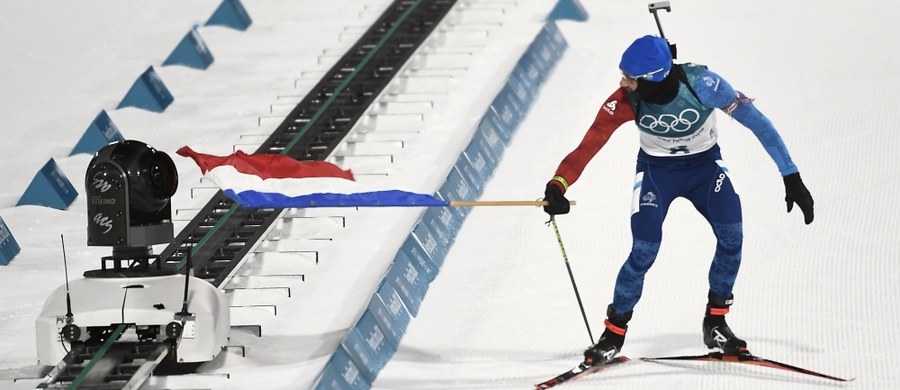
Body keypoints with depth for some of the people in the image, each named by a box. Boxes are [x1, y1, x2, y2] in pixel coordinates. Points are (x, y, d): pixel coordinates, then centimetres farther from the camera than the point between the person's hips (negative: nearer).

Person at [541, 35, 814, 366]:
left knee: (731, 238, -18)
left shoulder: (701, 83, -32)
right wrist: (558, 185, -44)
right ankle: (614, 332, 3)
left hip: (705, 165, 0)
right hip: (656, 171, 0)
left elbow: (755, 121, -26)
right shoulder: (625, 102, -26)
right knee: (644, 252, -16)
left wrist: (790, 177, -25)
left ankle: (715, 323, 3)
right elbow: (588, 146, -26)